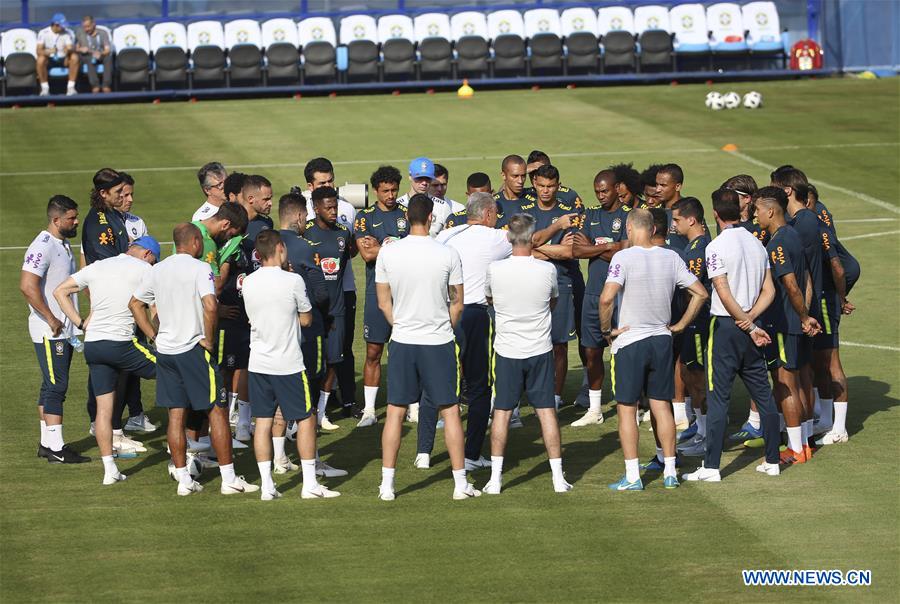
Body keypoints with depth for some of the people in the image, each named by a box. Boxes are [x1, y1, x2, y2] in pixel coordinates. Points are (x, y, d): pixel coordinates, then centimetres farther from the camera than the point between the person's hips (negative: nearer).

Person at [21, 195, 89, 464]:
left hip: (64, 329, 10)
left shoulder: (64, 244, 14)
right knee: (56, 386, -10)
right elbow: (28, 286, -25)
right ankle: (56, 447, -9)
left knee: (52, 386, 12)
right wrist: (51, 320, -21)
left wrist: (74, 320, 18)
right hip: (49, 331, -10)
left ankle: (47, 443, 17)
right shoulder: (43, 247, -17)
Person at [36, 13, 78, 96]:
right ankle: (45, 88, -22)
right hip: (50, 59, -1)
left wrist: (68, 50, -41)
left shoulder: (68, 33, -5)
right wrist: (47, 52, -39)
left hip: (63, 59, 1)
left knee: (74, 57, -29)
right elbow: (38, 50, -16)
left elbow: (71, 48, -15)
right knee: (41, 59, -35)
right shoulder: (43, 33, -8)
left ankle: (70, 87, -25)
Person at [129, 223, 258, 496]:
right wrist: (209, 339, -13)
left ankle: (183, 479, 9)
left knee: (175, 414, 8)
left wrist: (153, 336, 14)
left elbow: (134, 303, 16)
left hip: (165, 350, 6)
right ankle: (229, 478, 1)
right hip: (193, 349, -6)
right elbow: (209, 305, -25)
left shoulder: (157, 270, 9)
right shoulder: (200, 268, -11)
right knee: (217, 411, 1)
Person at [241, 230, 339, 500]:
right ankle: (310, 484, 7)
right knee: (306, 419, 7)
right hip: (288, 363, -4)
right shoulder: (293, 281, -13)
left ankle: (267, 486, 6)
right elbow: (306, 319, -3)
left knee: (263, 422, 7)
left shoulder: (248, 283, 0)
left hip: (258, 363, 4)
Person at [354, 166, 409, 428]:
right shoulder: (365, 217, 4)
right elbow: (367, 254, -9)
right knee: (373, 352, 0)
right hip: (378, 291, -1)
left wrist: (382, 247, -9)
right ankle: (369, 410, 5)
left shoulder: (407, 215, 9)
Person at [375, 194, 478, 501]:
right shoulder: (448, 255, -9)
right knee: (450, 410, 8)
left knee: (395, 411, 8)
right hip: (439, 342, -1)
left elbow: (384, 303, 3)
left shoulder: (387, 254, -6)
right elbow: (457, 303, 1)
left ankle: (387, 484, 9)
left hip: (402, 341, 1)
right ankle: (460, 483, 10)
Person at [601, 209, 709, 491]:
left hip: (630, 342, -5)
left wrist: (607, 330, -11)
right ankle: (670, 472, 13)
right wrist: (680, 326, 10)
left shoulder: (623, 257, -14)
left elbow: (607, 298, -25)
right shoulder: (670, 258, 2)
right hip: (662, 340, 5)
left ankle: (632, 475, 1)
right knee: (662, 405, 12)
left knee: (626, 408, 3)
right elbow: (701, 293, 5)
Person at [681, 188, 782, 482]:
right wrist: (751, 320, -3)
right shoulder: (756, 243, 9)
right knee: (763, 394, 12)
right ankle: (772, 461, 16)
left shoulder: (716, 247, -12)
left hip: (726, 325, -6)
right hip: (750, 324, 6)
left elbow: (724, 295, -17)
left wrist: (749, 326, -10)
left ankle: (711, 466, -5)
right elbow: (769, 291, 6)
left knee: (718, 397, -4)